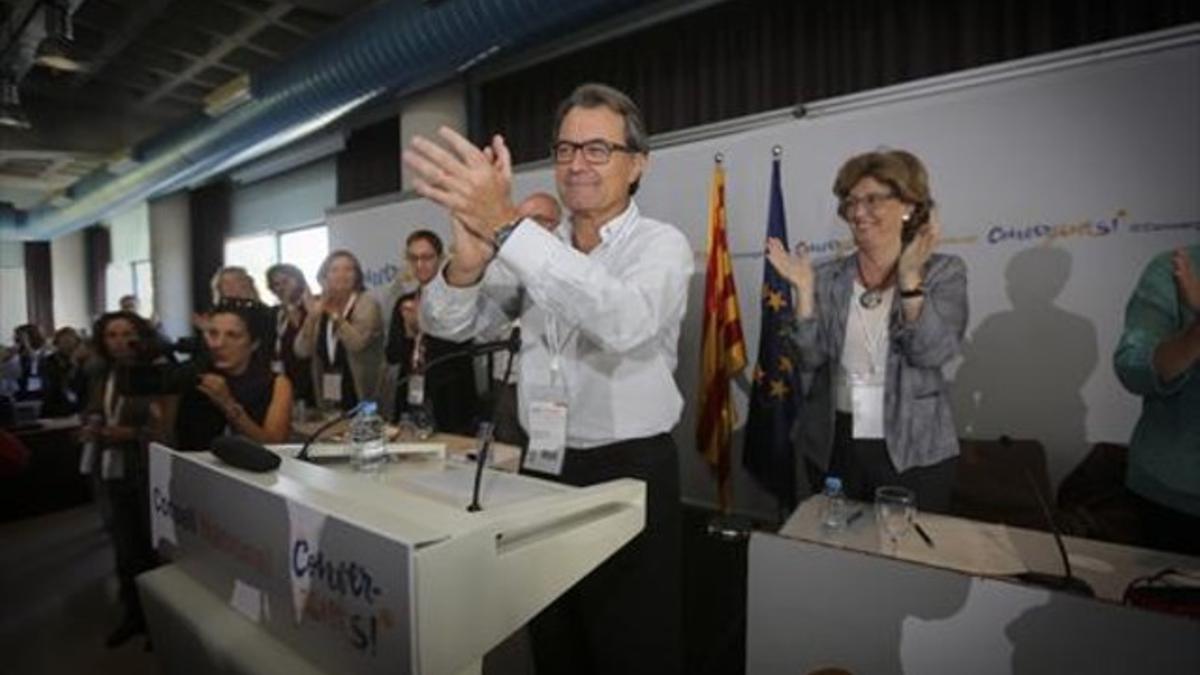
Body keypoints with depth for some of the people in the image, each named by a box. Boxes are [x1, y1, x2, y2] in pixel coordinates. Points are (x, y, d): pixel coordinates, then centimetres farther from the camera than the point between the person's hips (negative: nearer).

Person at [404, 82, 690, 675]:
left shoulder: (661, 244, -8)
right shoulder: (534, 249, 8)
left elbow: (624, 321, -31)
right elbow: (445, 323, -3)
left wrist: (506, 227, -37)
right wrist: (470, 259, -25)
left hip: (628, 475, -4)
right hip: (541, 470, 5)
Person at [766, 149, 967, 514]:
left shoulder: (944, 273, -3)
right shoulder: (827, 277, 1)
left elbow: (932, 354, -16)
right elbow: (810, 359, -6)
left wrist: (909, 276, -24)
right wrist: (803, 289, -15)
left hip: (914, 452, -1)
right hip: (833, 447, 2)